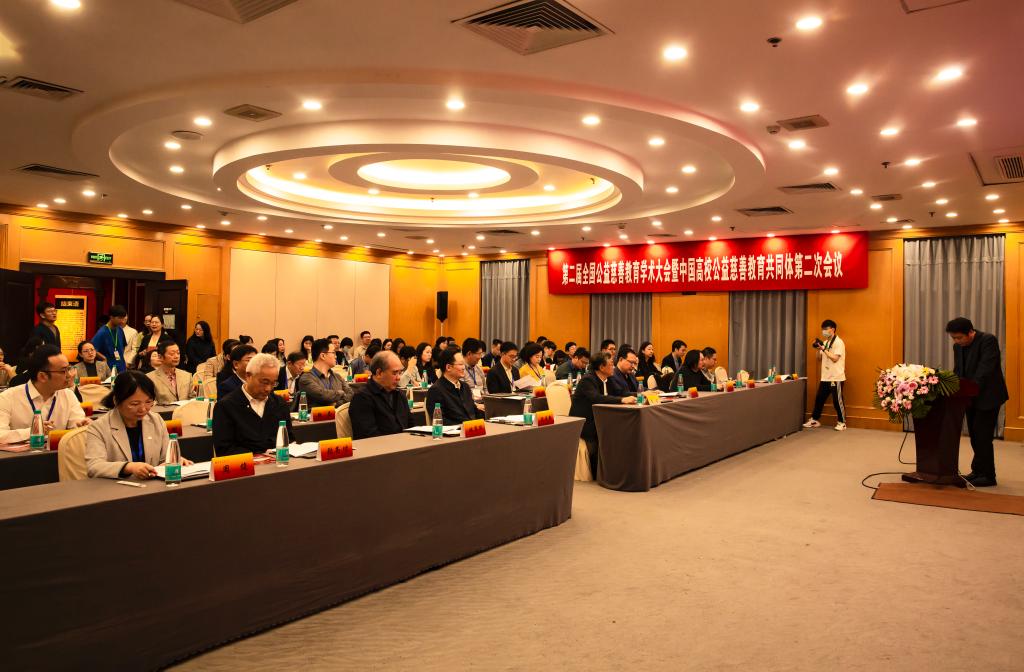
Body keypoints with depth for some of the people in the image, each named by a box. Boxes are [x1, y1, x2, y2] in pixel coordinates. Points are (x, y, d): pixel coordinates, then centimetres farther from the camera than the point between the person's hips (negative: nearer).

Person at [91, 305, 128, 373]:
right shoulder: (102, 332, -14)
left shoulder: (120, 330, 5)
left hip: (121, 368, 6)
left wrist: (122, 361, 11)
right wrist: (105, 359, -12)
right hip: (109, 368, -6)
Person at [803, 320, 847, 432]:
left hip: (836, 377, -8)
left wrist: (823, 349, -19)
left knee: (837, 400, -1)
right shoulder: (825, 342, 13)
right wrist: (818, 349, -1)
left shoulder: (838, 342, -11)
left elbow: (835, 358, -19)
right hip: (825, 377, 8)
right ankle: (814, 420, 18)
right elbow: (819, 358, 17)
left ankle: (841, 422, 11)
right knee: (819, 398, 10)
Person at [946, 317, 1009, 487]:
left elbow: (985, 370, -25)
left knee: (982, 437, -6)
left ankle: (988, 475, 3)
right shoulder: (958, 346, 6)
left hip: (987, 396, -7)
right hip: (971, 398, 7)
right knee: (974, 436, 12)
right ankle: (978, 471, 22)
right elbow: (957, 372, 8)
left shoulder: (988, 340, -16)